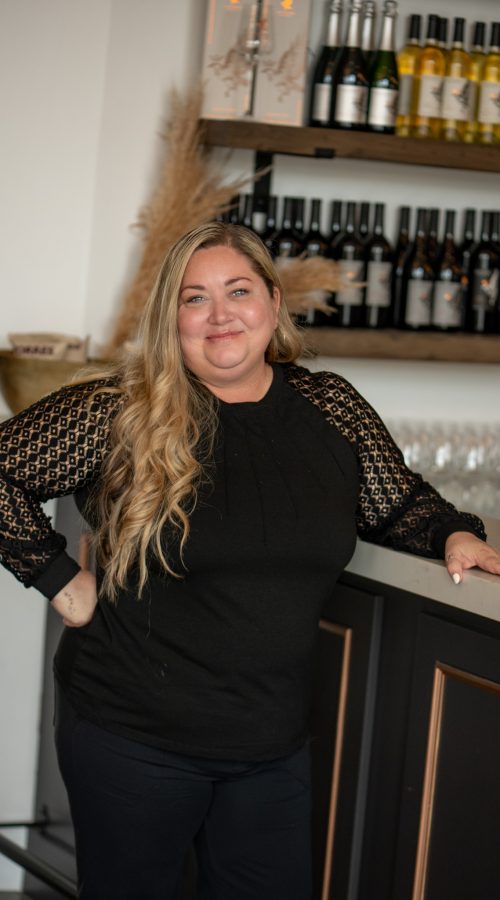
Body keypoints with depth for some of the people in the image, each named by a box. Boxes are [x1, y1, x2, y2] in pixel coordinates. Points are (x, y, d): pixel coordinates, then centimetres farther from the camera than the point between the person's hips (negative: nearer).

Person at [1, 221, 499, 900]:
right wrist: (58, 578, -8)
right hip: (133, 742, -3)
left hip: (274, 743, 3)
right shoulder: (119, 413, -9)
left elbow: (399, 503, 15)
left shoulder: (330, 408, 3)